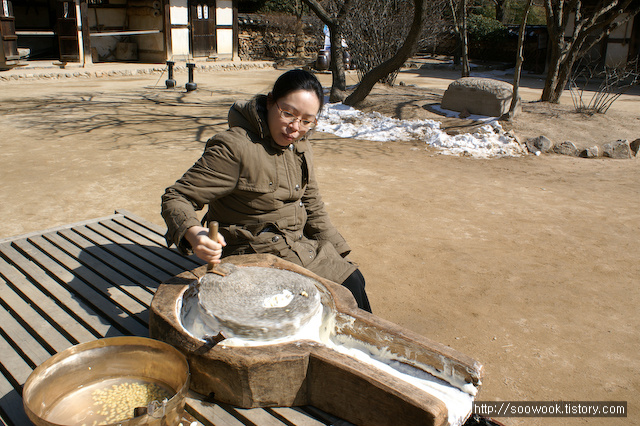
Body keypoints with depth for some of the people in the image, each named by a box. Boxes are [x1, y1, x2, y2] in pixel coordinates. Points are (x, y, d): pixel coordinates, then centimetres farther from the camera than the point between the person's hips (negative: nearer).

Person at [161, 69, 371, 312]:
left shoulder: (299, 146, 4)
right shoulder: (234, 147, -20)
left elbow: (311, 205, 14)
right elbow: (176, 198, -20)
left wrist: (337, 256, 10)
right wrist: (193, 234, -41)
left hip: (299, 245, 8)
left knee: (353, 279, -2)